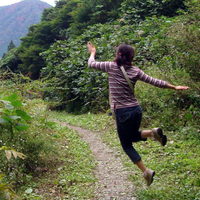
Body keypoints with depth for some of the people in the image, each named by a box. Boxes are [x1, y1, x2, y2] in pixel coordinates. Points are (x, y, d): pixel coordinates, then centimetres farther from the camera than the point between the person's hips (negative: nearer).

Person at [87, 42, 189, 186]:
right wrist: (175, 87, 17)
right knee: (133, 136, 28)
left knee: (127, 145, 10)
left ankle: (146, 171, -3)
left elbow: (91, 64, 8)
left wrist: (92, 53, 30)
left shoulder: (111, 66, -6)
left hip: (122, 113, -4)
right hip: (136, 110, 4)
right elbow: (155, 82, 6)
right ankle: (153, 132, -1)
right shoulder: (135, 71, 1)